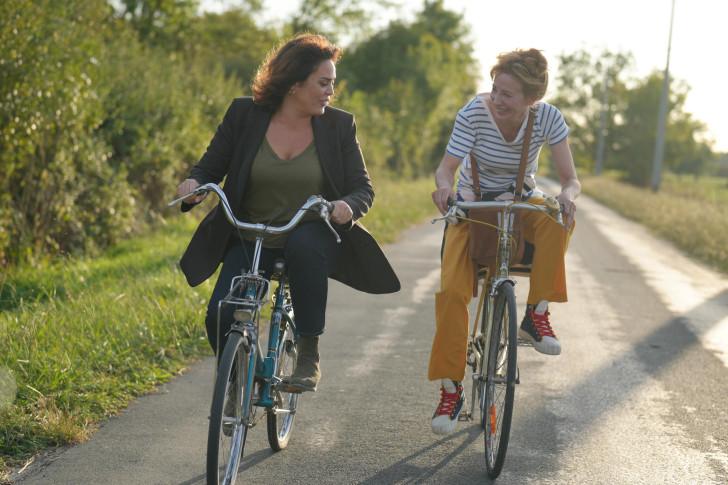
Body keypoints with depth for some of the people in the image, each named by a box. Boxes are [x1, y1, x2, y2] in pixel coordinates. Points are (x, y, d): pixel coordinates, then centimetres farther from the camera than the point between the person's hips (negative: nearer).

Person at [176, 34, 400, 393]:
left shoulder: (338, 125, 0)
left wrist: (348, 207, -25)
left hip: (311, 238, -1)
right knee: (221, 317, -20)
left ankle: (309, 355, -23)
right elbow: (210, 167, 4)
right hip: (249, 241, 1)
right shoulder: (245, 115, -1)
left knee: (303, 248, -38)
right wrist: (194, 185, -21)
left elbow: (363, 188, -1)